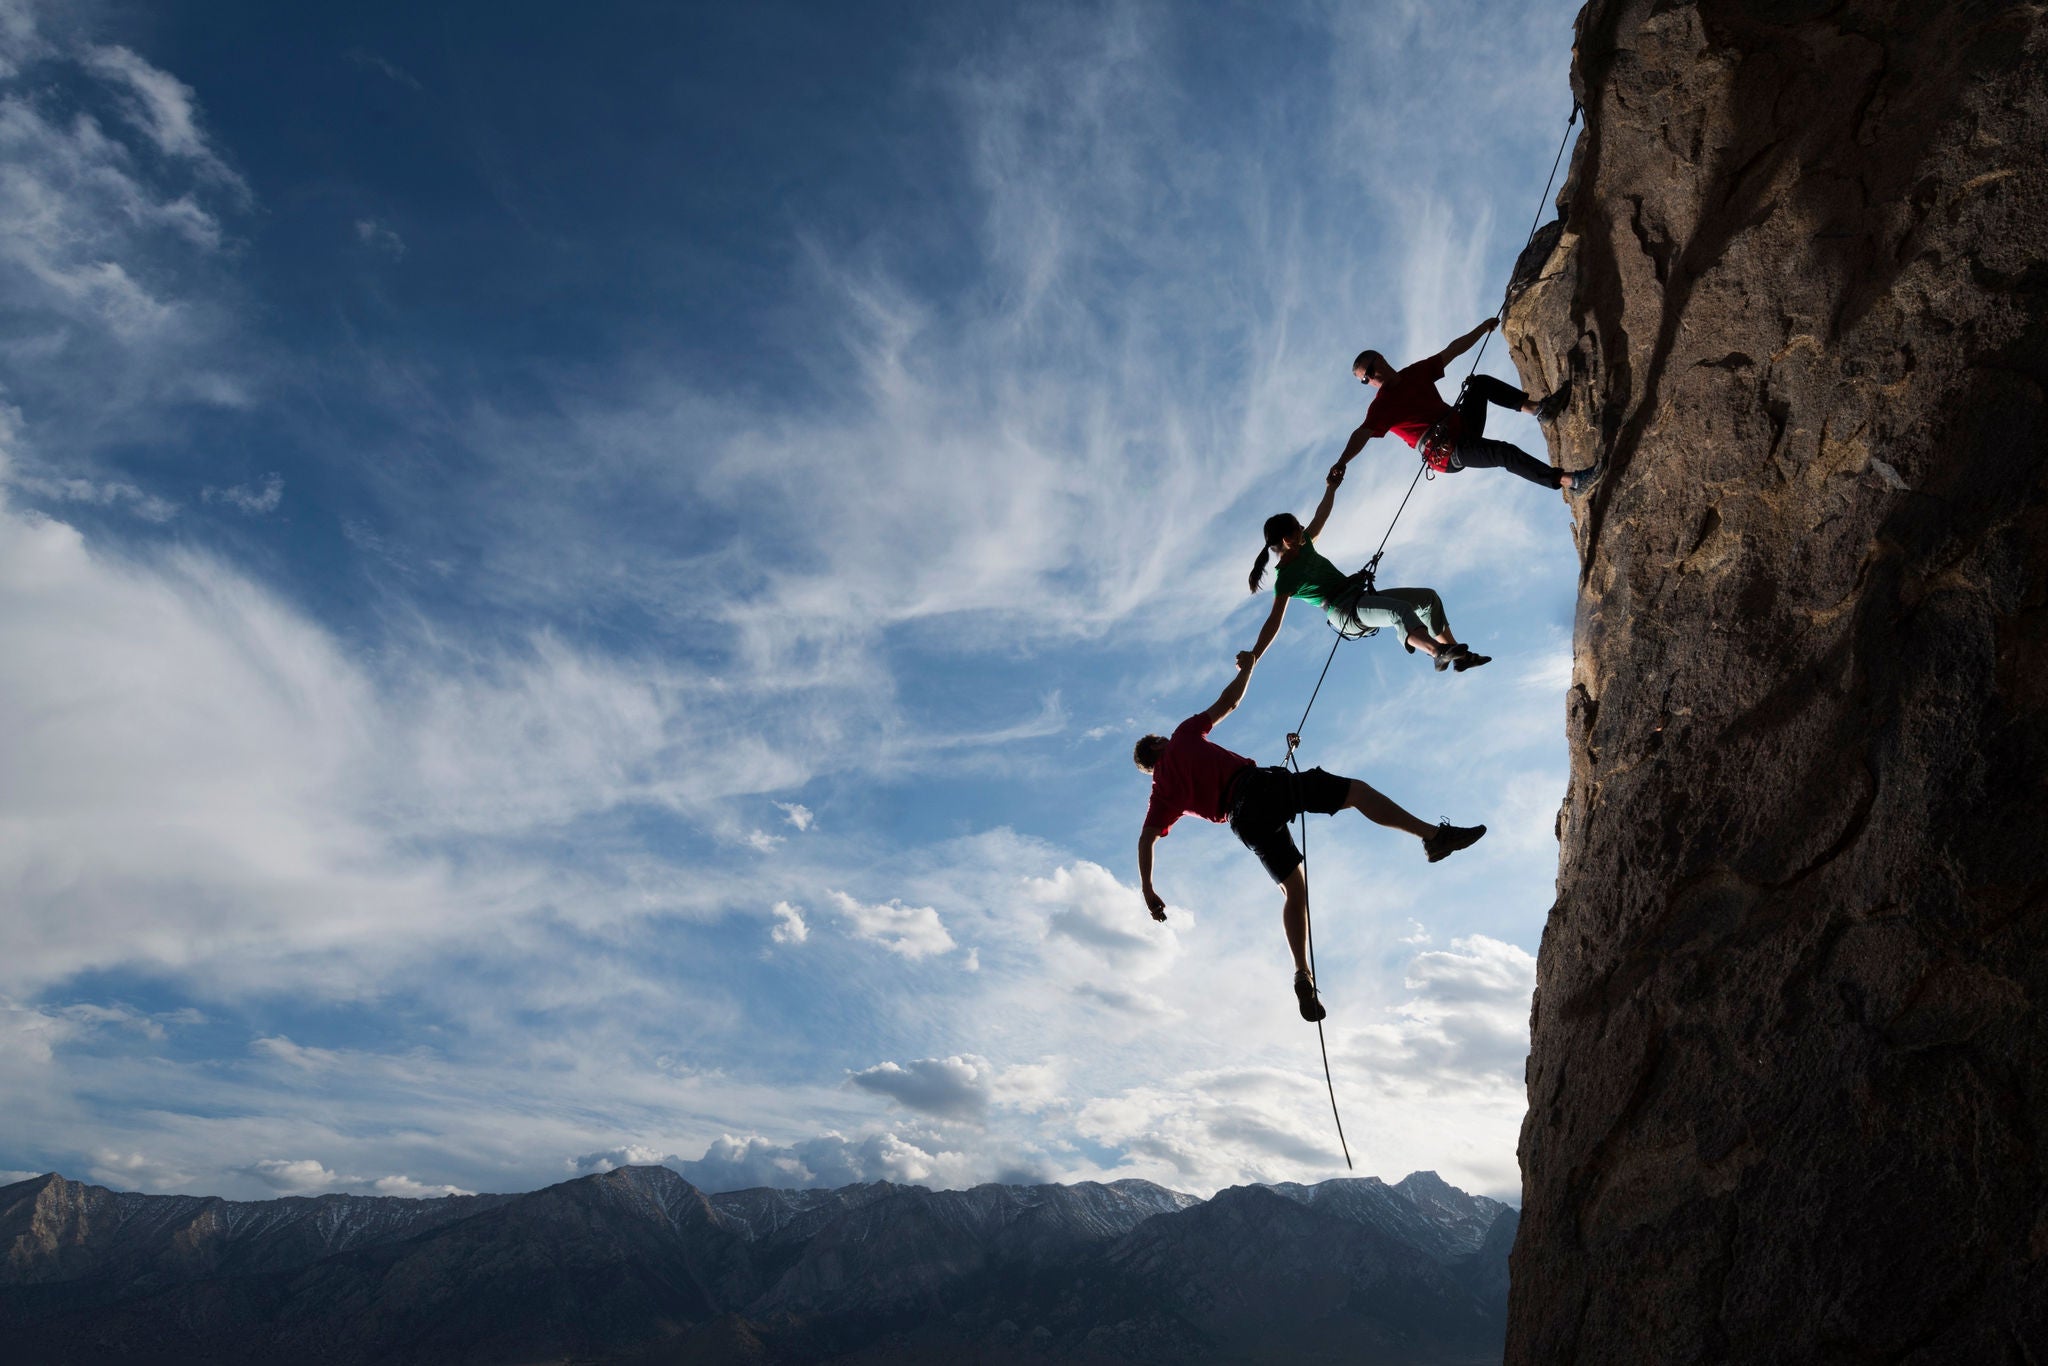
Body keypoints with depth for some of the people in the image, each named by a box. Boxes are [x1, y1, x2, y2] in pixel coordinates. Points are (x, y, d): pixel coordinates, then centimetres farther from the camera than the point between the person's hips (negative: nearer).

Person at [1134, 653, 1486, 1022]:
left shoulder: (1163, 792, 22)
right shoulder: (1183, 736, 19)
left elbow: (1146, 839, 12)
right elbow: (1228, 701, 22)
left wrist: (1148, 890, 14)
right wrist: (1248, 667, 38)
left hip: (1245, 821, 3)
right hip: (1259, 785, -3)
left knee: (1294, 891, 11)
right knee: (1356, 791, 2)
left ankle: (1303, 976, -4)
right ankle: (1433, 834, -15)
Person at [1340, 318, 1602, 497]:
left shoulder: (1415, 372, 11)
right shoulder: (1382, 405, -10)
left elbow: (1452, 351, 18)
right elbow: (1362, 434, -26)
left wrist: (1482, 328, 17)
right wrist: (1341, 464, -43)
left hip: (1463, 426, 8)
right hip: (1448, 453, -8)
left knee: (1481, 382, 3)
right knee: (1506, 453, -25)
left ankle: (1538, 408, -2)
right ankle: (1570, 482, -26)